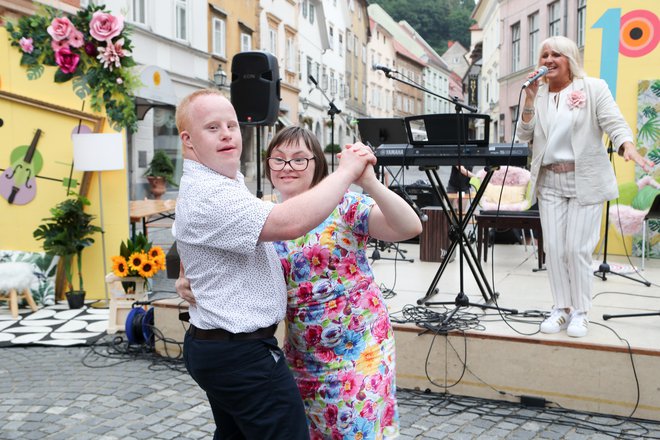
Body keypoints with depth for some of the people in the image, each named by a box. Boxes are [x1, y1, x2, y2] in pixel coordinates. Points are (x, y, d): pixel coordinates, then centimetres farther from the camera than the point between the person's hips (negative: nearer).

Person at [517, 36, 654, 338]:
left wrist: (628, 148, -29)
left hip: (586, 181, -3)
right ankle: (561, 308, 13)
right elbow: (525, 136, 4)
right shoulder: (537, 94, 10)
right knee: (554, 248, 1)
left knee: (577, 248, -5)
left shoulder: (594, 88, 0)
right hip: (550, 182, 4)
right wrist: (530, 98, -7)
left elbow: (614, 123, -9)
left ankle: (580, 311, 8)